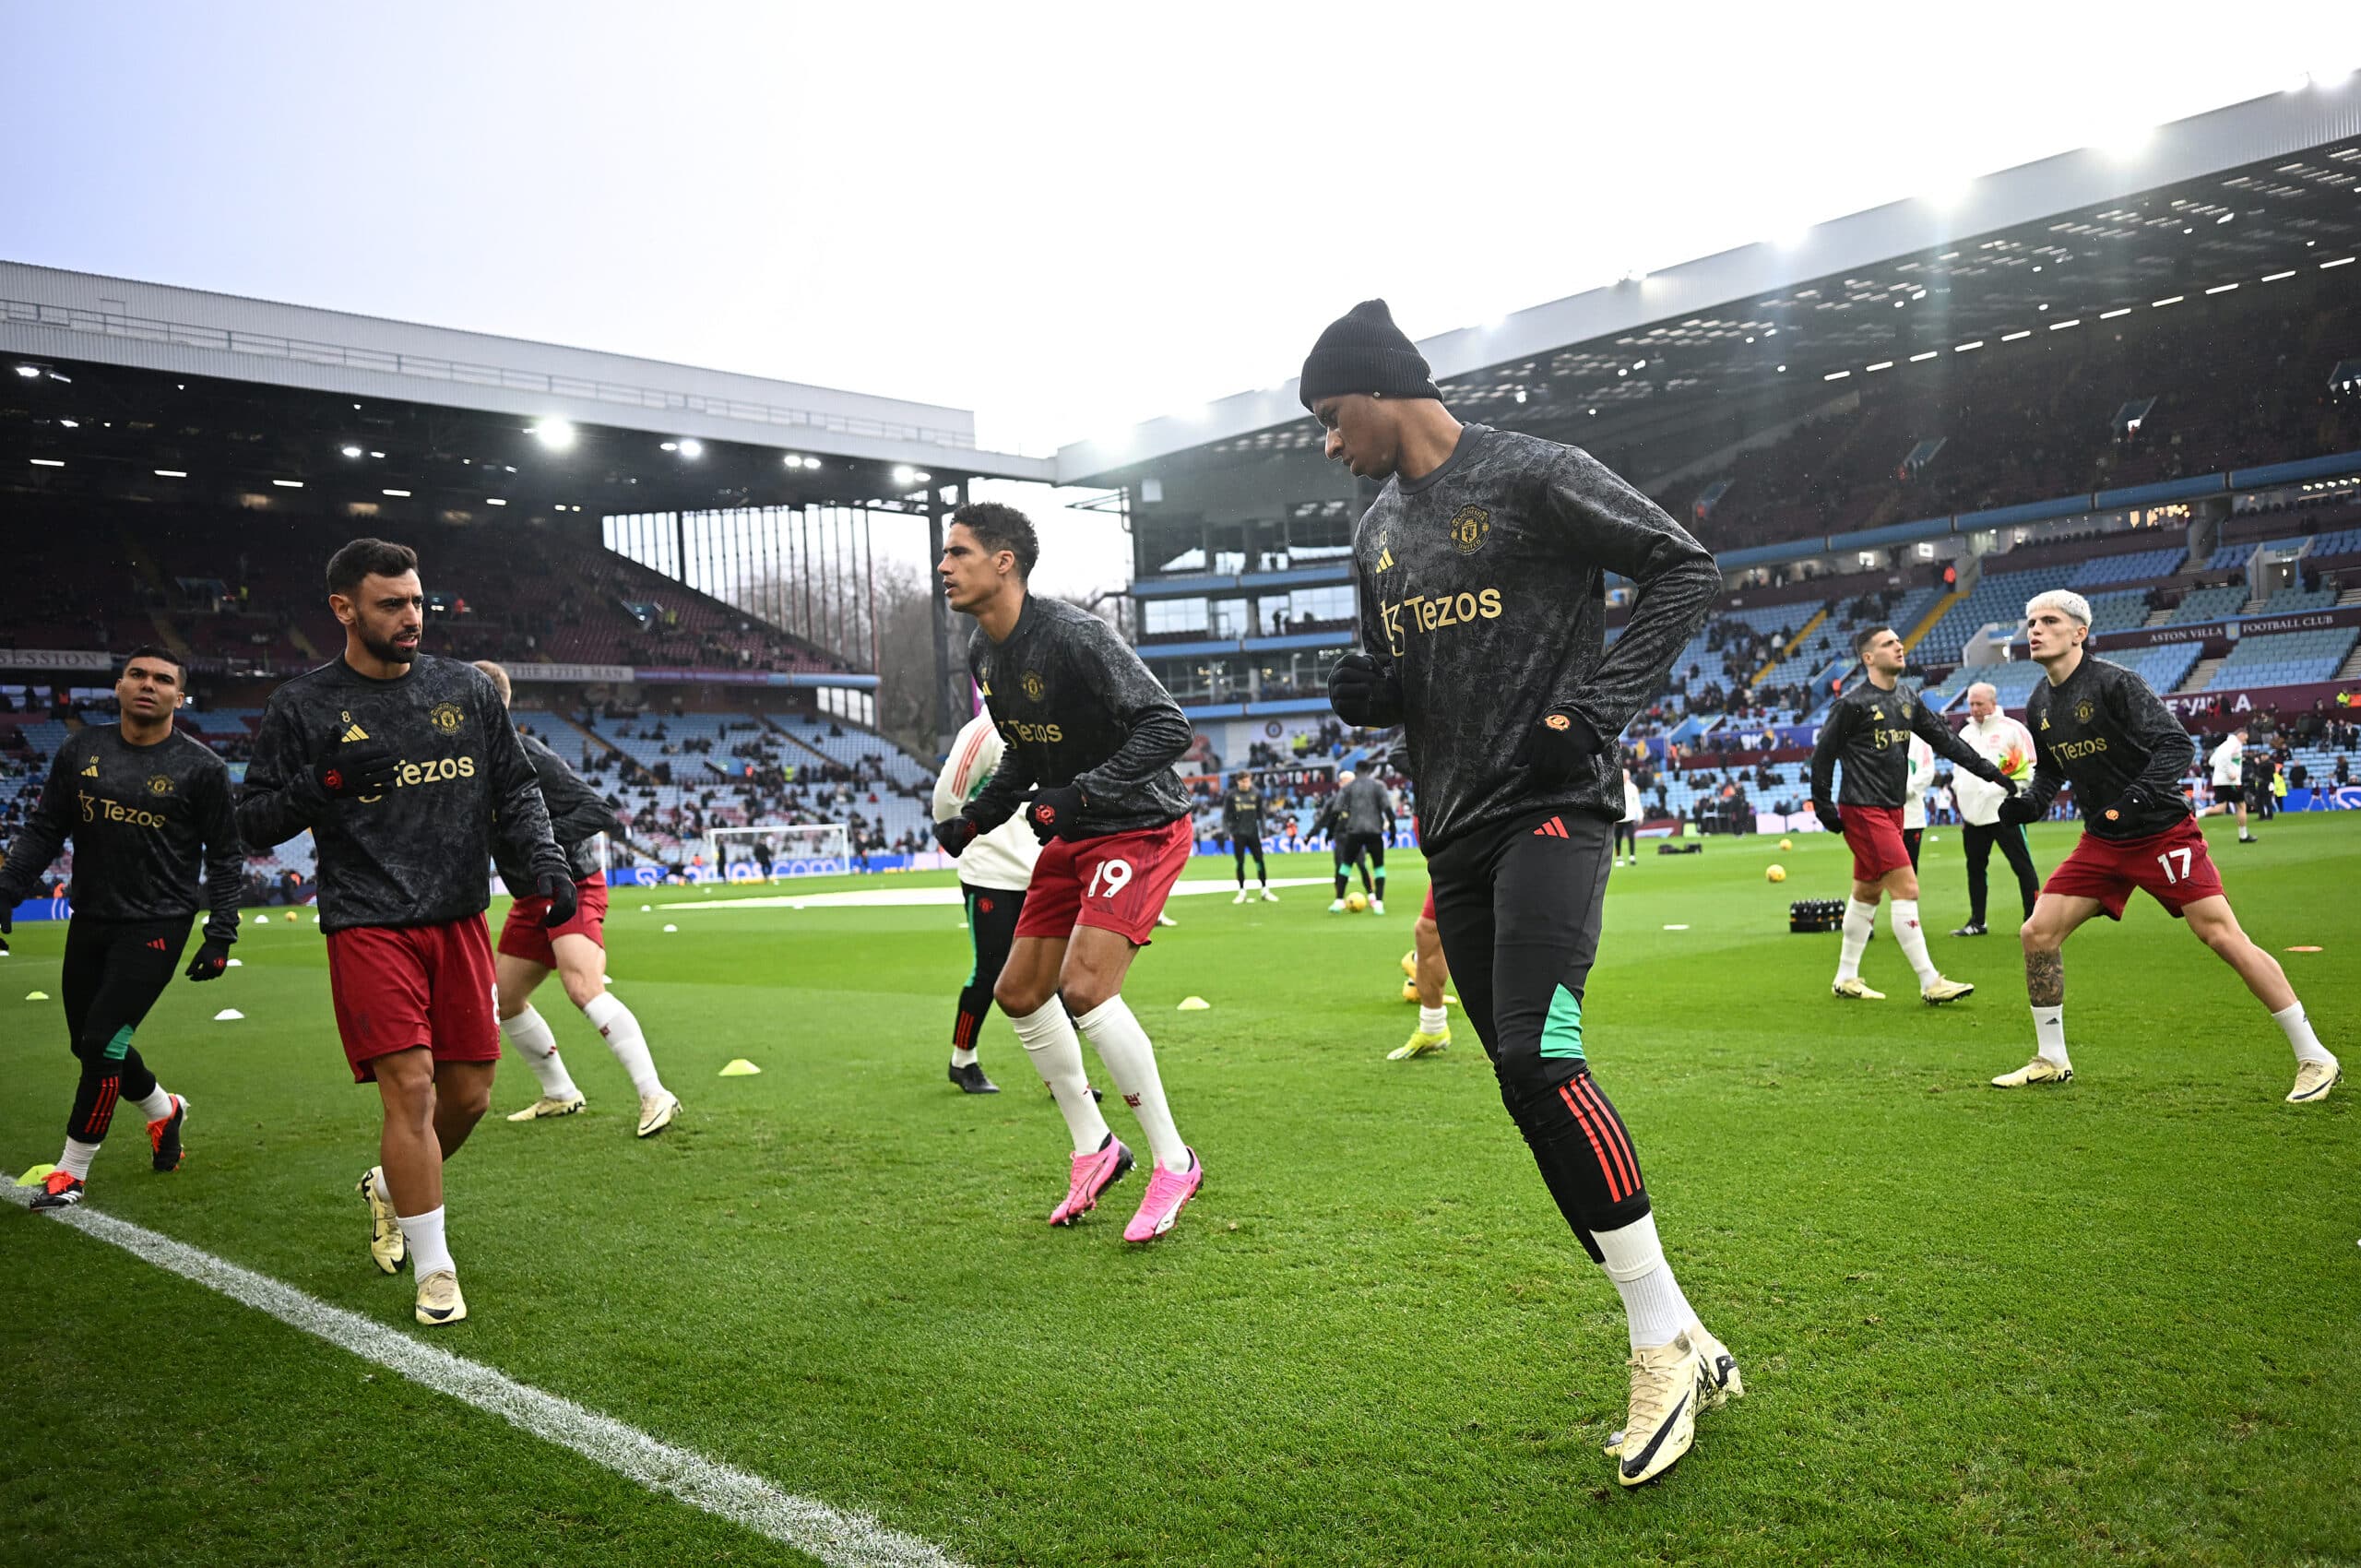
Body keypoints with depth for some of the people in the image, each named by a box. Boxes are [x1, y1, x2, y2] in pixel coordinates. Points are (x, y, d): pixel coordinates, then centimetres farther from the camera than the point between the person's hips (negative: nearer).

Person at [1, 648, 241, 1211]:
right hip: (89, 920, 5)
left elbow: (225, 857, -3)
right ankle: (164, 1111, 41)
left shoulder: (201, 768, -7)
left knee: (101, 1044, -8)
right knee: (89, 1044, 14)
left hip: (155, 926, -5)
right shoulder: (80, 752, 4)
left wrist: (220, 936, -8)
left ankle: (71, 1172, 9)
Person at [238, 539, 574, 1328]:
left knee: (469, 1091, 8)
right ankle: (433, 1268, 3)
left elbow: (515, 786, 12)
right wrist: (322, 782, -17)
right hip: (368, 928, -4)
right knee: (410, 1088, -11)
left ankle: (389, 1188, 38)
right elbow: (254, 822, 1)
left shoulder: (467, 689, 8)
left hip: (460, 920, 4)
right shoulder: (303, 706, -1)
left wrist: (546, 860, -4)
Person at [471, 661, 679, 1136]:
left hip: (572, 887, -9)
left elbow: (599, 811, -24)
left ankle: (654, 1095, -25)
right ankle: (560, 1094, 29)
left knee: (584, 989, -26)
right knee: (503, 1000, 14)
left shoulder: (530, 758, -19)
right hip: (531, 897, 9)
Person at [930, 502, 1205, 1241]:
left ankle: (1173, 1161, -5)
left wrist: (1080, 794, -31)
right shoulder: (983, 655, 6)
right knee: (1019, 993, 8)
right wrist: (977, 815, 7)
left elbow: (1166, 725, -25)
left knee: (1084, 988, -22)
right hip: (1073, 836, 9)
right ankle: (1094, 1149, 24)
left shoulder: (1073, 634, -22)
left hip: (1140, 828, -9)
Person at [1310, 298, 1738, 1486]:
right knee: (1532, 1086, 4)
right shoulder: (1379, 534, 16)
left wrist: (1598, 706, -15)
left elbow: (1686, 570, -4)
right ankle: (1686, 1353, 15)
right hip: (1455, 834, 8)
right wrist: (1366, 694, 1)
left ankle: (1661, 1341, -6)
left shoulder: (1533, 478, -6)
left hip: (1550, 810, -8)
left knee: (1536, 1057, -23)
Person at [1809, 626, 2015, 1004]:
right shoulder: (1853, 704, -12)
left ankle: (1846, 979, 23)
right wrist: (1824, 807, -10)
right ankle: (1930, 983, -8)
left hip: (1892, 810, 8)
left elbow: (1945, 739, 13)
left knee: (1867, 894, 13)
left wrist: (1988, 771, 7)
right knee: (1906, 889, -12)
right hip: (1864, 812, -8)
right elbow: (1822, 754, -9)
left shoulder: (1908, 701, 11)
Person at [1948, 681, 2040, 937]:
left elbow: (2030, 768, -5)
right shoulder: (1965, 733, 15)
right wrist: (1961, 810, 18)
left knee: (2022, 867, -4)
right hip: (1973, 815, 6)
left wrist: (2010, 787, -13)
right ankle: (1977, 922, 17)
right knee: (1975, 868, 9)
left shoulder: (2012, 729, -4)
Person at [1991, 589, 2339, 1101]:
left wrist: (2135, 798, -35)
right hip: (2101, 842, 7)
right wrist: (2029, 803, 0)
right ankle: (2051, 1060, 12)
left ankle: (2314, 1057, 0)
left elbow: (2176, 744, -22)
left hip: (2162, 833, -7)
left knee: (2222, 936, -13)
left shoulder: (2114, 683, -16)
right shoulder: (2040, 705, 6)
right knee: (2038, 933, -2)